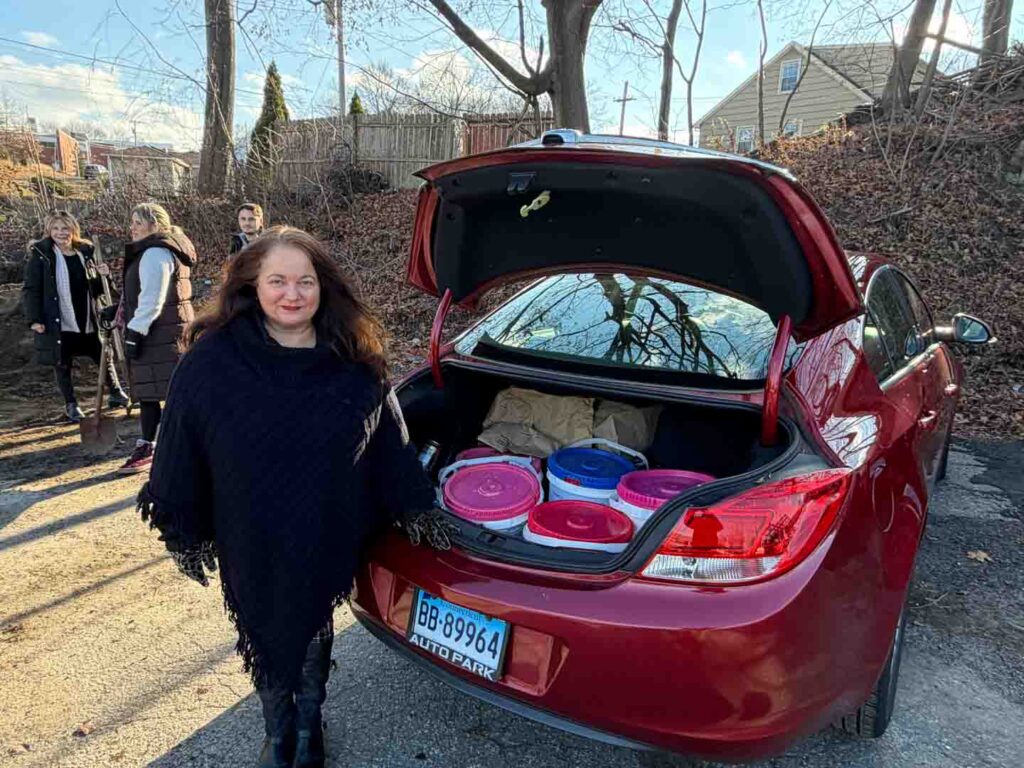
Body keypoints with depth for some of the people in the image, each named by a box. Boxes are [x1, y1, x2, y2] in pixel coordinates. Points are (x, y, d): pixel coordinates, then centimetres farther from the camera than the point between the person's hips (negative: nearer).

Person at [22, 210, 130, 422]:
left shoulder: (85, 251, 6)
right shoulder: (40, 255, -5)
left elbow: (95, 287, 14)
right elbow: (31, 290, -6)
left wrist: (102, 275, -7)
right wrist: (34, 318, -14)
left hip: (89, 320, 3)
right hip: (58, 323, -3)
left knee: (105, 357, 12)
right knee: (62, 365, 7)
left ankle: (116, 393, 31)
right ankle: (71, 405, 22)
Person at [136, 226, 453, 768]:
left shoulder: (353, 362, -8)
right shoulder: (213, 358, -13)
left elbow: (388, 440, 0)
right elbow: (181, 449, -6)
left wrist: (415, 508, 0)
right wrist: (184, 531, -3)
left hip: (326, 542, 1)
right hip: (250, 546, 0)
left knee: (313, 637, 21)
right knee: (265, 641, 19)